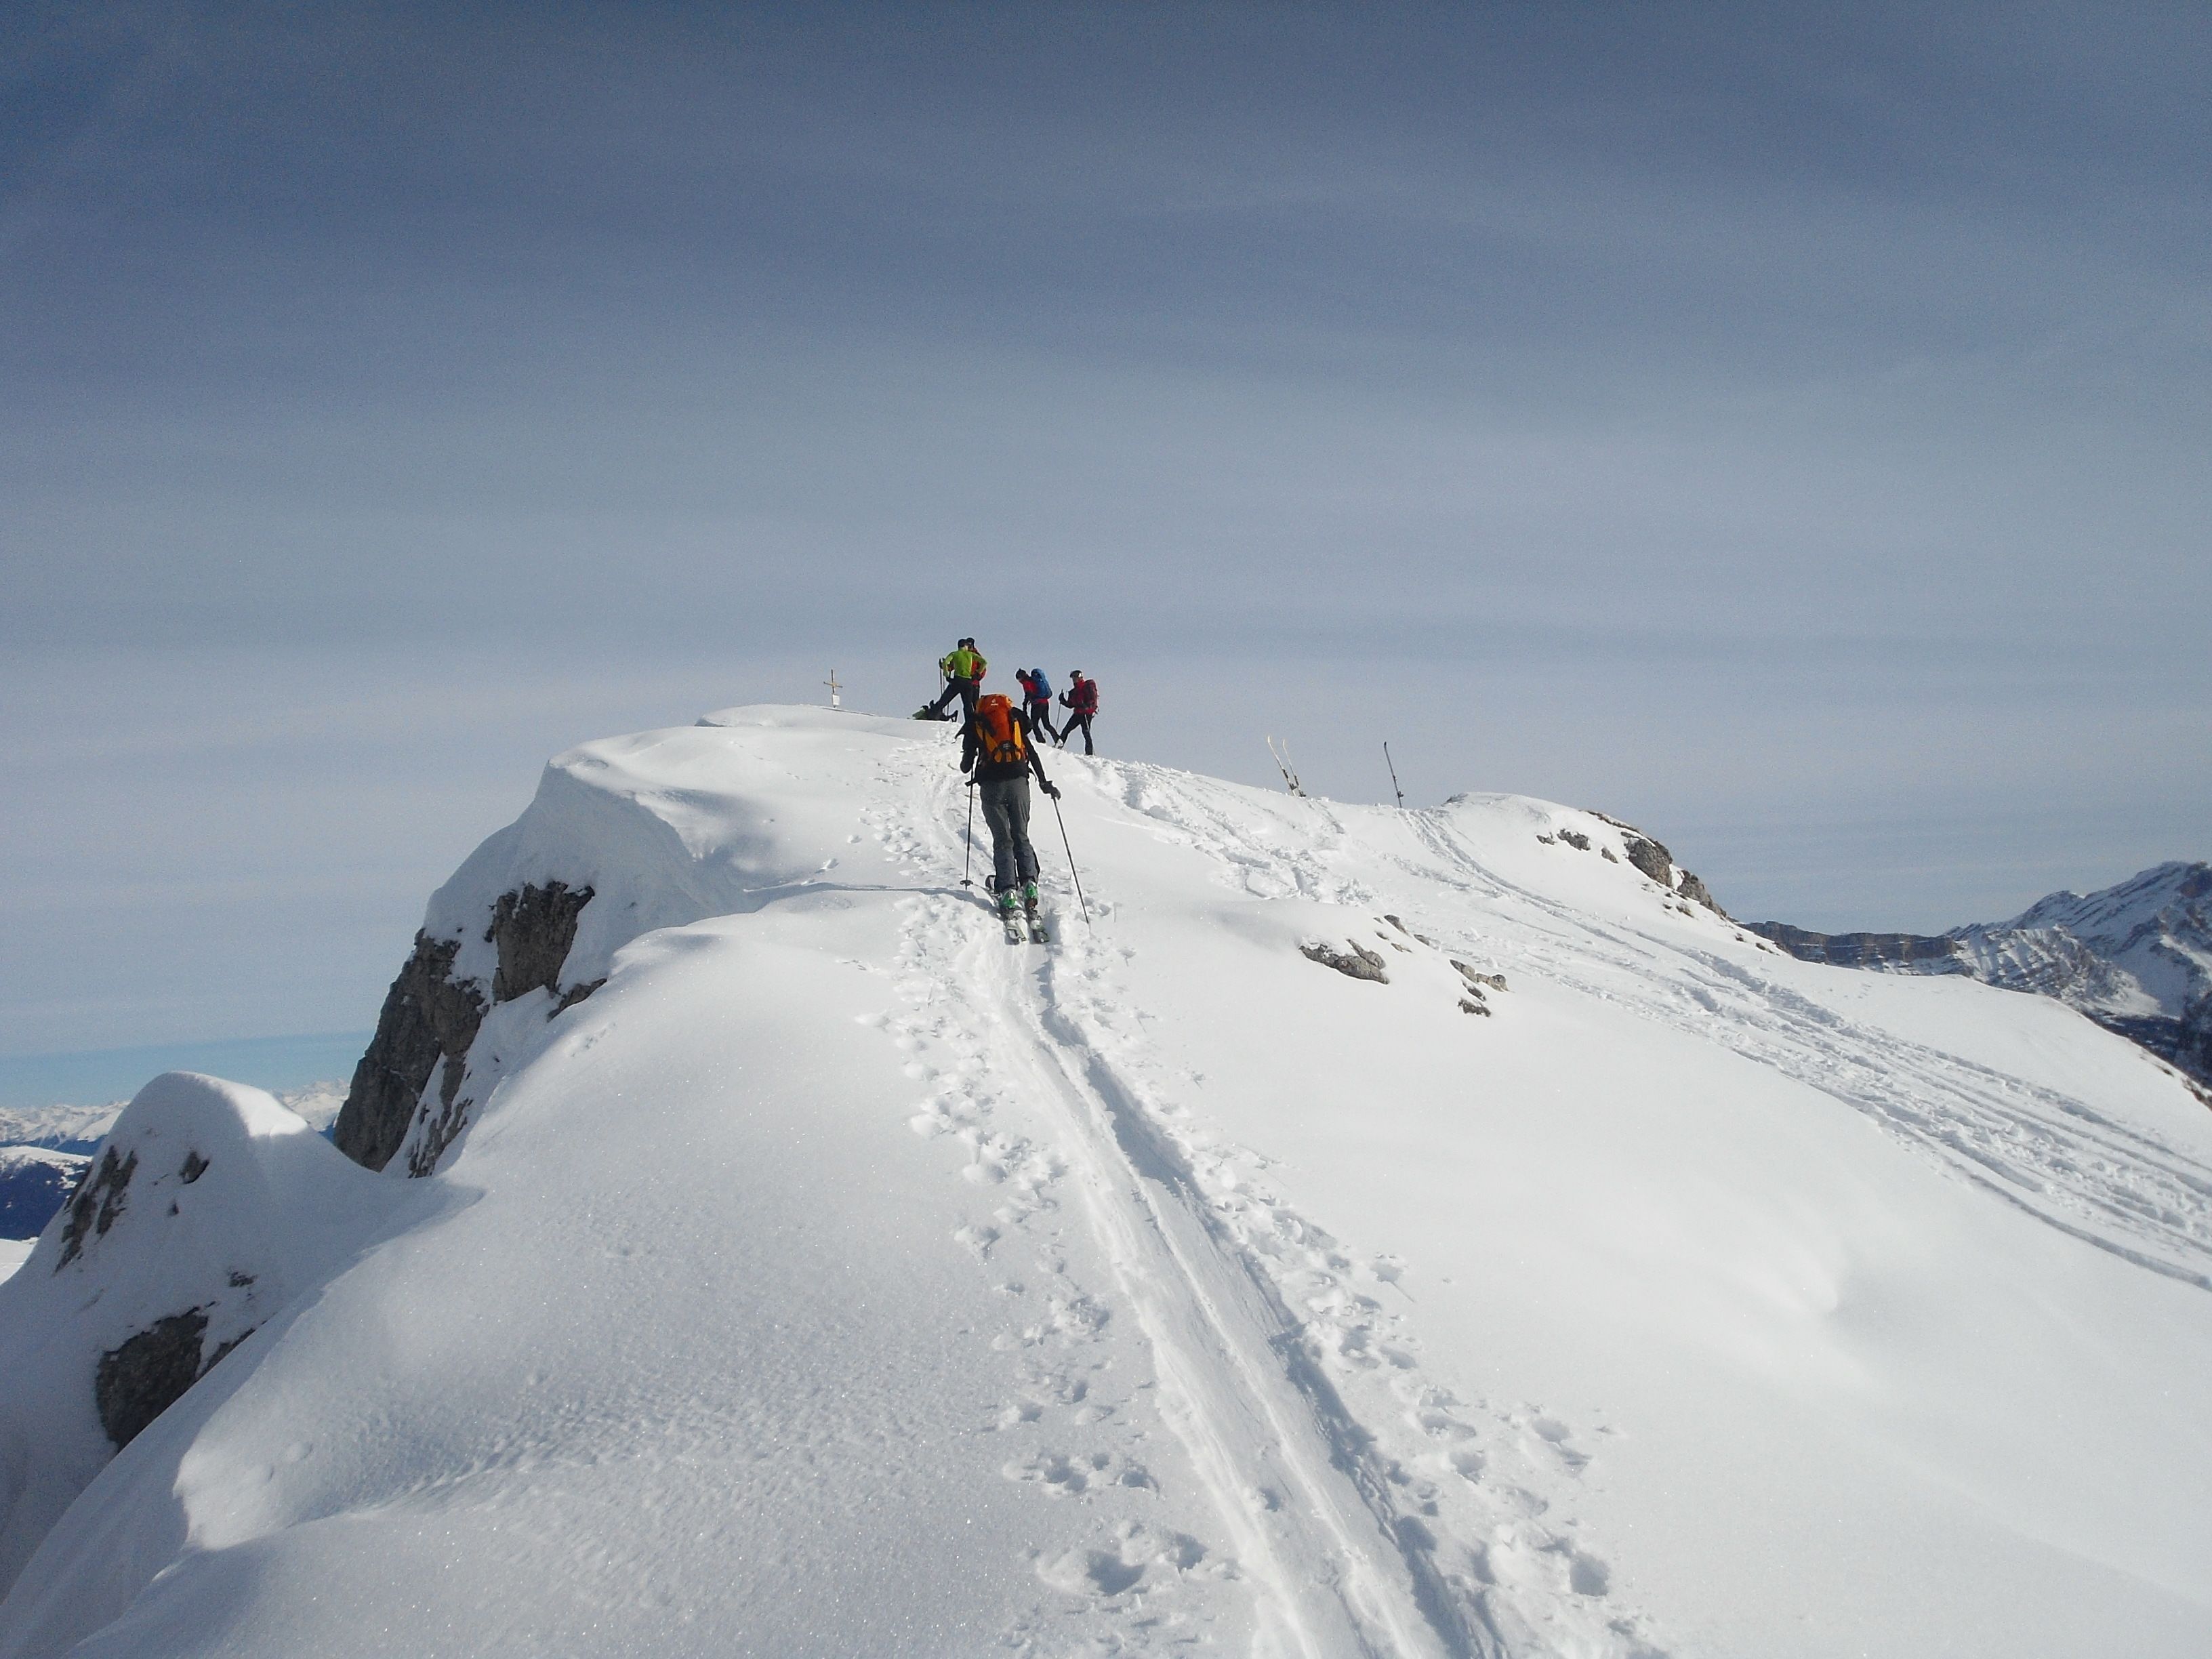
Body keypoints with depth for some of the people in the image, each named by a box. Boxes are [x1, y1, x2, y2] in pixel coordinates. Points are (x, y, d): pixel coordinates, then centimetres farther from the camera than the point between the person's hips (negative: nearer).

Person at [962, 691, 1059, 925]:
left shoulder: (975, 723, 11)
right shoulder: (1015, 719, 16)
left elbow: (966, 764, 8)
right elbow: (1032, 753, 11)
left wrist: (967, 768, 31)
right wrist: (1044, 783, 17)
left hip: (991, 785, -1)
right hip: (1018, 782, 2)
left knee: (1002, 840, 2)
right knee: (1021, 836, 10)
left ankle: (1008, 890, -12)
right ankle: (1029, 884, -9)